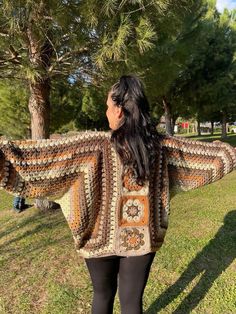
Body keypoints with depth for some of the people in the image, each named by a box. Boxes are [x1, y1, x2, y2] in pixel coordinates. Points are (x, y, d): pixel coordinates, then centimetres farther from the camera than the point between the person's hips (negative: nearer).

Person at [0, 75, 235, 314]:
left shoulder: (95, 145, -20)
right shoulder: (162, 145, -8)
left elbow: (42, 153, -21)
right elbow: (205, 151, 7)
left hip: (102, 239, -1)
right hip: (142, 241, 2)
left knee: (103, 295, 25)